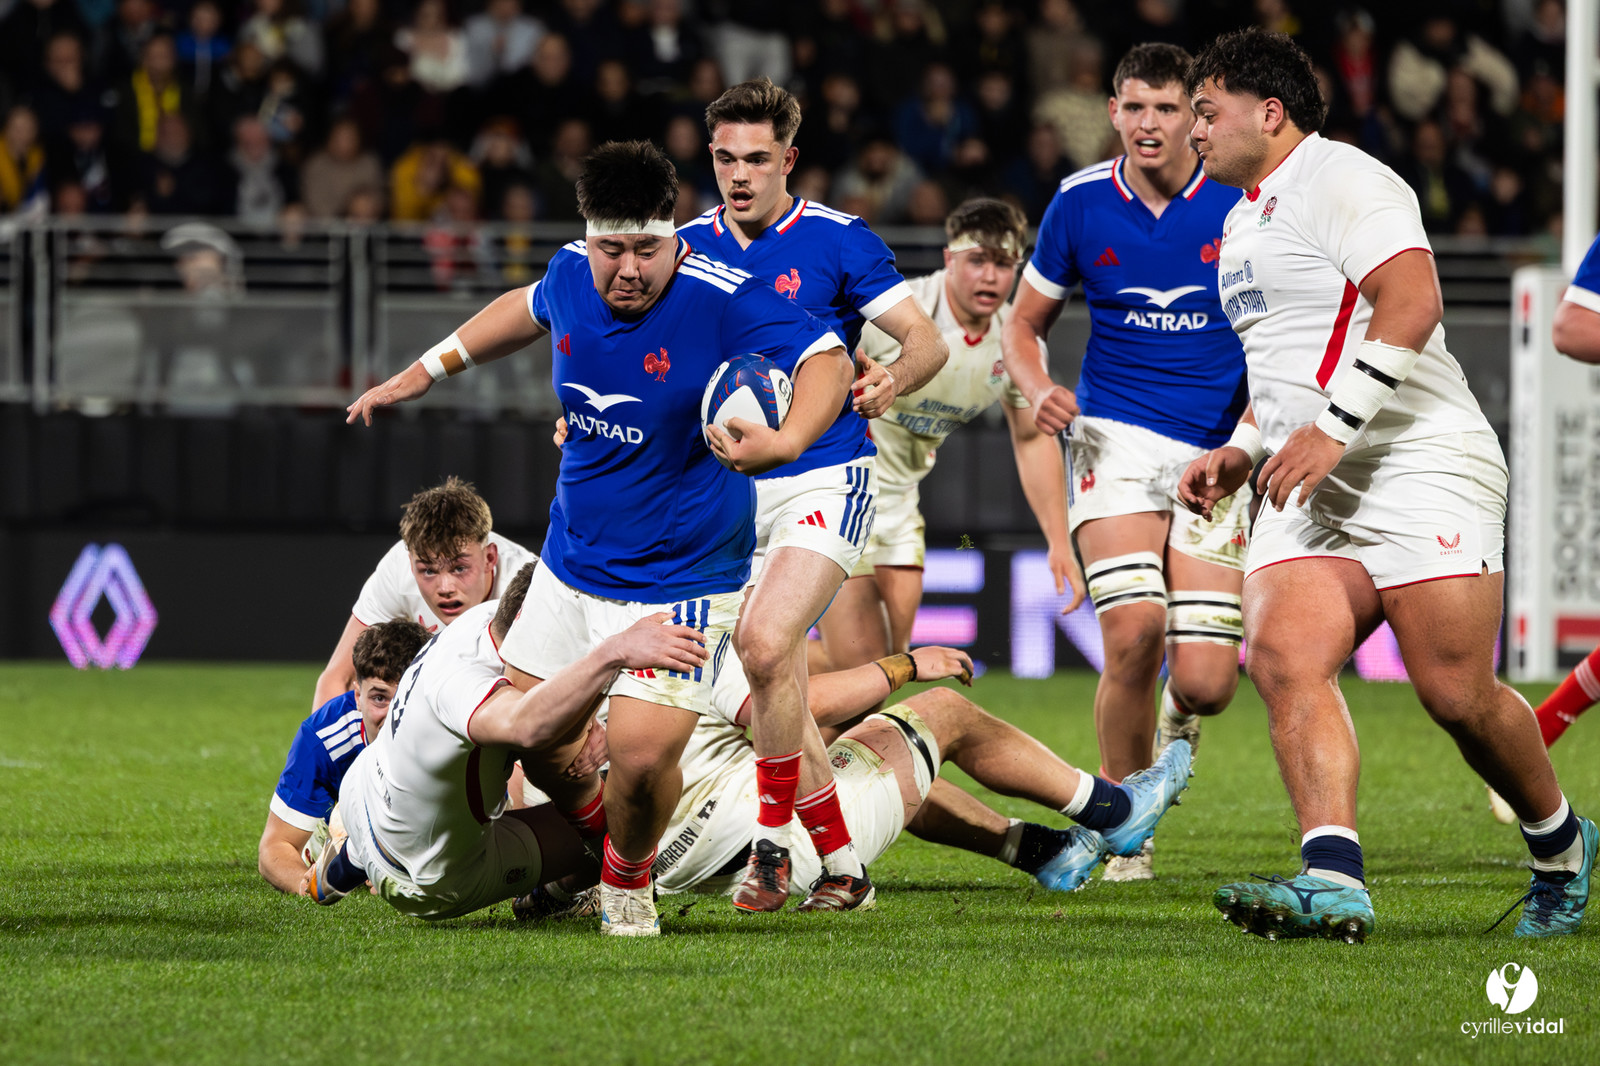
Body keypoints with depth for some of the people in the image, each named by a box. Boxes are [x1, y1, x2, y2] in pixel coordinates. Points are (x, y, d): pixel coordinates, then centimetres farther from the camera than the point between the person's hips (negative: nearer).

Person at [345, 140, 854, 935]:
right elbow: (528, 308, 19)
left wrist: (786, 440, -49)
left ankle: (629, 879, 17)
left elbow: (828, 360, -29)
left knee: (641, 754, -16)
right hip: (572, 563, 6)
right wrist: (422, 374, 24)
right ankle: (597, 839, 43)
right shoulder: (572, 276, -5)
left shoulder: (722, 300, -23)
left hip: (678, 578, -6)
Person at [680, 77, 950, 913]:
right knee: (771, 681, 2)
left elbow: (928, 341, -5)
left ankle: (772, 844, -11)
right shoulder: (689, 248, 6)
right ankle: (842, 863, 13)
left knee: (766, 643, -24)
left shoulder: (837, 241, -5)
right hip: (732, 490, 5)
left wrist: (891, 381, -27)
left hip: (823, 482, -5)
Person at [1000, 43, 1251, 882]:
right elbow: (1024, 322, 14)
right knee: (1134, 630, -23)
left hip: (1215, 454, 0)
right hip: (1115, 436, 0)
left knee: (1204, 682, -8)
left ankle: (1174, 724, 33)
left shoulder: (1242, 201, -3)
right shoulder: (1081, 202, 1)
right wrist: (1038, 389, -8)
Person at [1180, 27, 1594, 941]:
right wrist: (1240, 451, 21)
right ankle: (1334, 881, -29)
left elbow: (1412, 300, -20)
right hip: (1310, 490, 8)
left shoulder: (1342, 180, -7)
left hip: (1419, 465, -8)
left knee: (1458, 692, -9)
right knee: (1282, 658, -17)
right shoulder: (1246, 221, 24)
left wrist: (1334, 426, -24)